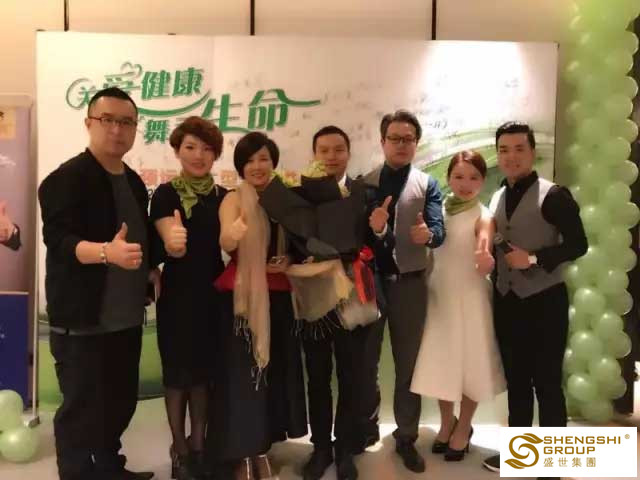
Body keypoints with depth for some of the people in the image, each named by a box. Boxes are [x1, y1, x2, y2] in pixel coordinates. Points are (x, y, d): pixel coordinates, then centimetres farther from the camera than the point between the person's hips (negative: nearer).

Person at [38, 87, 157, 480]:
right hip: (82, 319, -8)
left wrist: (151, 271, 11)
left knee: (121, 401, 17)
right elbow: (58, 239, -23)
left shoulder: (134, 182, 13)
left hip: (127, 316, 8)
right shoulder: (66, 178, -11)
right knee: (82, 408, 0)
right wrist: (107, 252, -38)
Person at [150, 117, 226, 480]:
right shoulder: (166, 194, -8)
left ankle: (198, 445, 29)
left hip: (215, 293, 4)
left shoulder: (224, 197, 5)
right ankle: (179, 450, 22)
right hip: (179, 295, -4)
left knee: (205, 370, 13)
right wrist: (174, 241, -39)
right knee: (177, 370, 6)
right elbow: (173, 248, -19)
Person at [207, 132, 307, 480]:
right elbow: (226, 244, -23)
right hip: (240, 298, -4)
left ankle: (262, 448, 27)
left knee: (274, 372, 10)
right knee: (241, 373, -1)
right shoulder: (234, 199, -5)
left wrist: (288, 261, -8)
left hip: (277, 298, 4)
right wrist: (235, 231, -45)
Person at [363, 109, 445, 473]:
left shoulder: (428, 185, 2)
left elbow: (438, 231, -13)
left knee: (408, 363, 10)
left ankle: (407, 438, 25)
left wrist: (427, 234, -36)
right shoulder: (363, 184, 5)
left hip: (409, 283, -1)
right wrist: (370, 227, -28)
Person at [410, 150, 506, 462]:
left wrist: (486, 260, -51)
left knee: (470, 362, 9)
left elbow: (484, 265, -32)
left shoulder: (483, 217, -14)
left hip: (470, 297, -4)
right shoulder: (439, 209, 0)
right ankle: (446, 422, 39)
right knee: (440, 362, 15)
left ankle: (464, 428, 33)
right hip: (438, 294, 4)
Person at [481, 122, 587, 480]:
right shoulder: (497, 198, 8)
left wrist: (534, 259, -20)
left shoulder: (553, 195, -11)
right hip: (507, 302, 6)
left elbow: (577, 245, -14)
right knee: (516, 380, 16)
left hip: (544, 302, -6)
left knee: (547, 383, 4)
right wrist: (494, 272, 8)